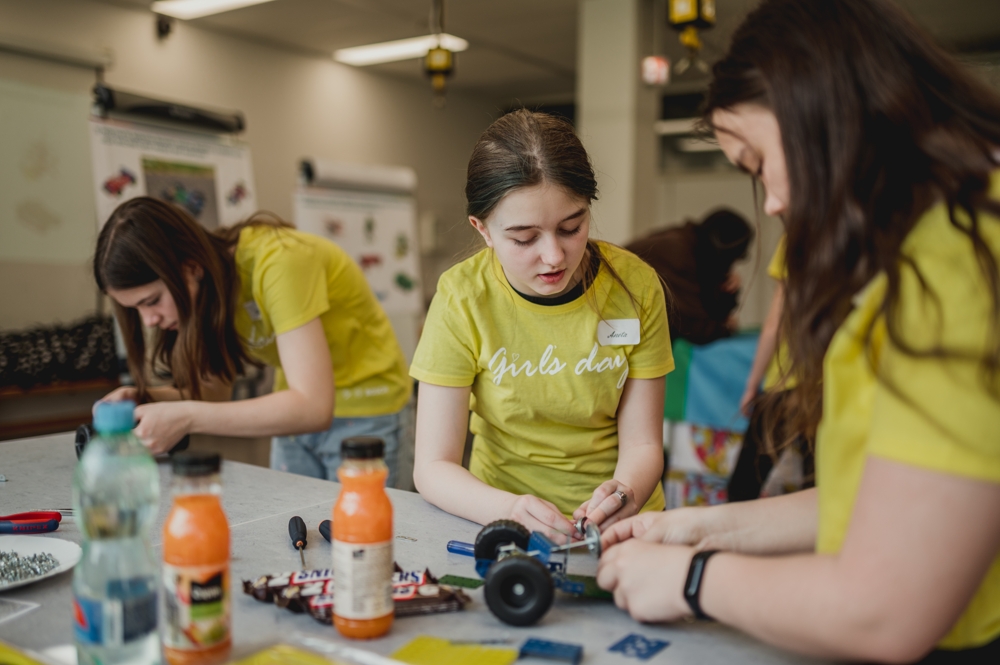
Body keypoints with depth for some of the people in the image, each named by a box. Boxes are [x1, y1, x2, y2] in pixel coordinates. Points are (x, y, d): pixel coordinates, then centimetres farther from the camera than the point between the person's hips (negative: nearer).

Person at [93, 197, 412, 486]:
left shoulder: (278, 262, -30)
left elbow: (312, 408, -35)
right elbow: (214, 393, -2)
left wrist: (188, 417, -38)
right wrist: (145, 398, -19)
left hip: (362, 410, -6)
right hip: (299, 407, 6)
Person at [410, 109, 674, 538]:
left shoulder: (635, 286, -7)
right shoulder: (462, 298, -12)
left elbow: (641, 443, -4)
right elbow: (432, 466, -12)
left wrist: (625, 494, -25)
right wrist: (509, 510, -30)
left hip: (617, 528, 0)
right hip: (503, 522, 0)